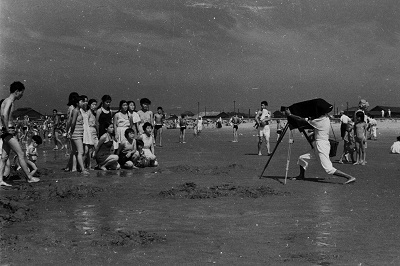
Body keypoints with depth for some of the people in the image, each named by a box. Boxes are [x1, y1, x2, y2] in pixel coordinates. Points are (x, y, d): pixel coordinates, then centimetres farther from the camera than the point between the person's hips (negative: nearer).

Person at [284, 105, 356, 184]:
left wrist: (290, 115, -2)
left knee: (329, 169, -12)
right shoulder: (326, 119, 8)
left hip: (322, 146, -9)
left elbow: (302, 120, -10)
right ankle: (301, 176, 31)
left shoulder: (320, 121, -16)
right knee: (302, 158, 16)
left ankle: (350, 177, -14)